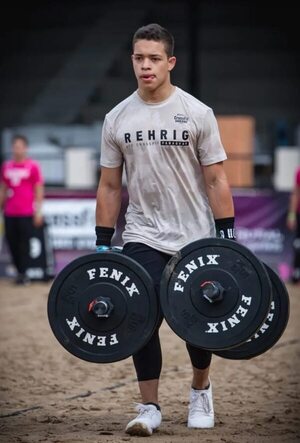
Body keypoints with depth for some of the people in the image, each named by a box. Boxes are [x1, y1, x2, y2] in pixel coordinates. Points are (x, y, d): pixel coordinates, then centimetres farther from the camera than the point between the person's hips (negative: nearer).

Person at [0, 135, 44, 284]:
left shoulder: (32, 166, 0)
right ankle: (19, 271, 13)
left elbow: (39, 190, 0)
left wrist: (38, 211, -5)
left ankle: (23, 273, -3)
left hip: (26, 213, -4)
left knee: (24, 242, -6)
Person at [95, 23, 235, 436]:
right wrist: (102, 246, 2)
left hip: (195, 237, -1)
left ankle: (201, 390, 33)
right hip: (142, 237, 1)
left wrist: (227, 237, -11)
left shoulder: (197, 113, -6)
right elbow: (109, 187, 6)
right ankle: (149, 407, 1)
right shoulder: (117, 119, 1)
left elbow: (216, 180, -6)